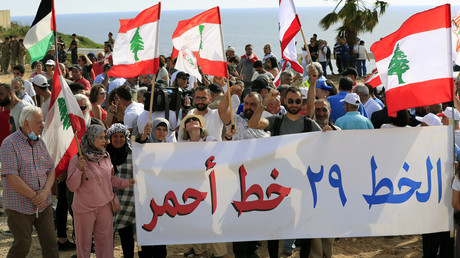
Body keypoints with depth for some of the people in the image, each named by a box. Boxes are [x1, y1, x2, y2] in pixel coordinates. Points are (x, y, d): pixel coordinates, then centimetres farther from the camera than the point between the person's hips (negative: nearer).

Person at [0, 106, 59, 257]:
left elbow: (51, 170, 10)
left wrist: (45, 192, -10)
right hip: (19, 207, -6)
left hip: (44, 205, 6)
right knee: (22, 245, -2)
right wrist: (34, 196, -16)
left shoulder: (40, 143, 11)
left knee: (50, 242, 4)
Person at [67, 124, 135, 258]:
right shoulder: (77, 159, -11)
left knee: (105, 242, 10)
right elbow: (72, 187, -11)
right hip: (85, 208, -4)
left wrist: (128, 182, 0)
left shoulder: (106, 156, 4)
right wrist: (79, 170, -24)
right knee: (84, 243, 8)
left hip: (105, 207, 4)